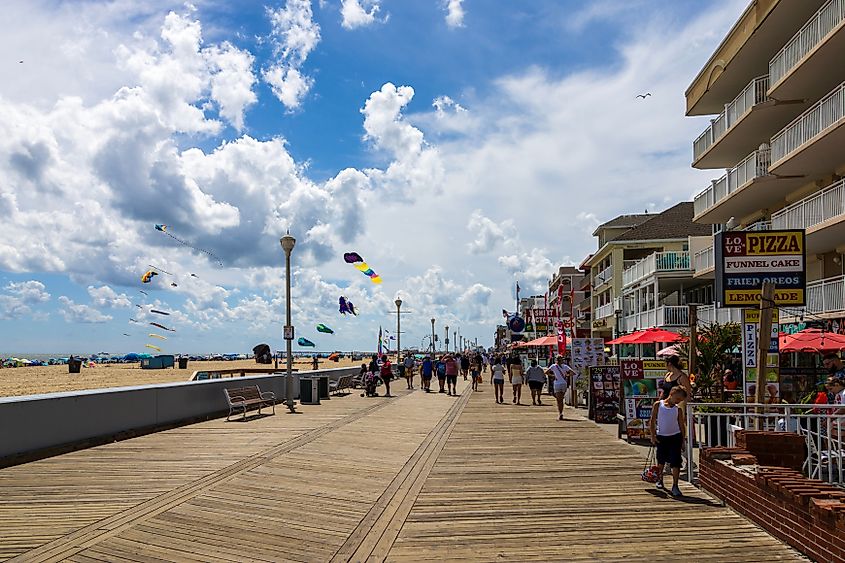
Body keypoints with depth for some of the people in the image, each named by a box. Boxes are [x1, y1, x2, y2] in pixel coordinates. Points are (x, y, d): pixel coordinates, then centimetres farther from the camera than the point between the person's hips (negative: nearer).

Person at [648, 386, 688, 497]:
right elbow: (652, 421, 0)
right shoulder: (658, 405, -2)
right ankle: (660, 480, 38)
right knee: (661, 460, 16)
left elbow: (682, 425, 7)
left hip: (675, 437, 0)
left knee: (675, 462, -7)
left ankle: (675, 486, 0)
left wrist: (683, 440, 3)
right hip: (661, 437, 0)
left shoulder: (678, 409, 2)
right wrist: (653, 436, -5)